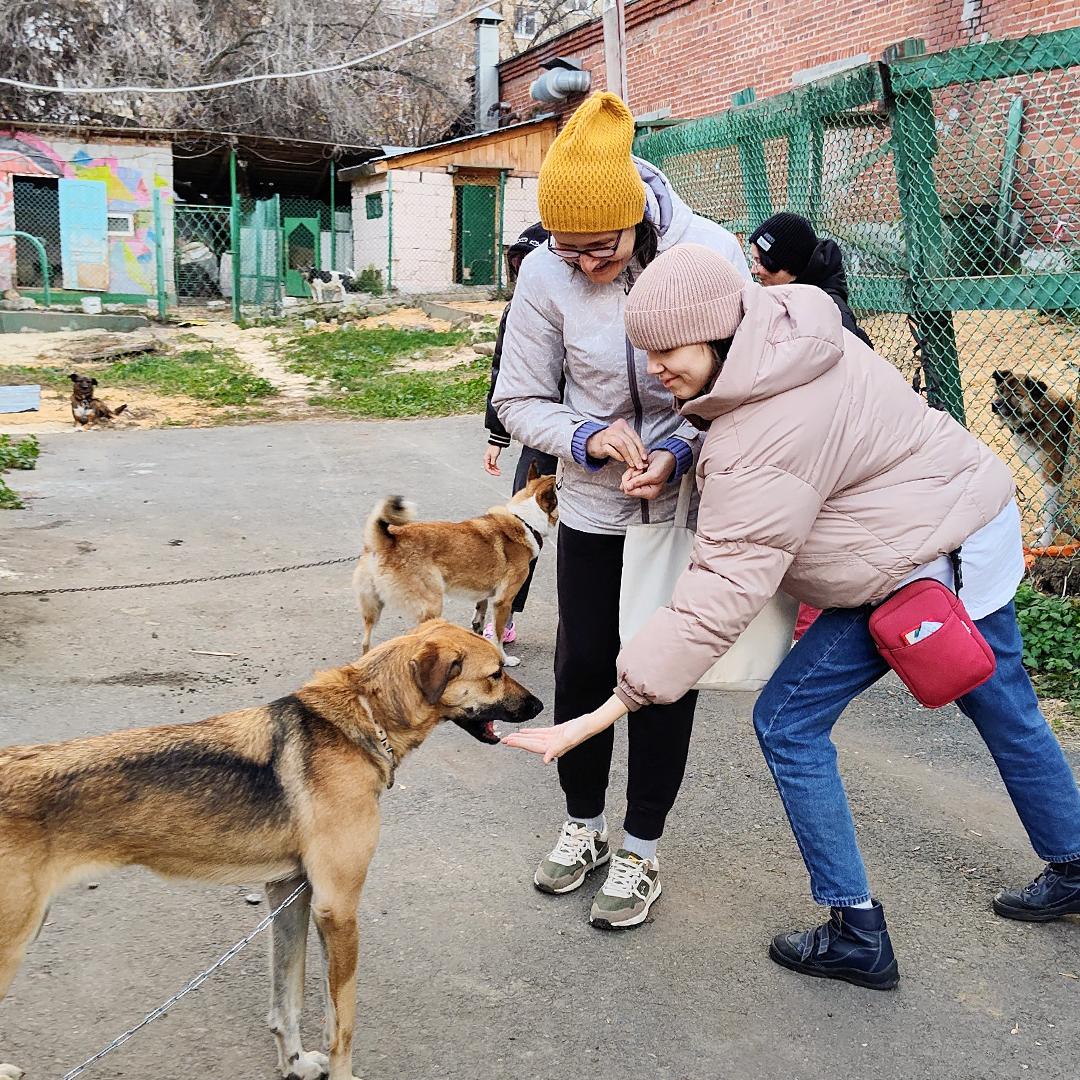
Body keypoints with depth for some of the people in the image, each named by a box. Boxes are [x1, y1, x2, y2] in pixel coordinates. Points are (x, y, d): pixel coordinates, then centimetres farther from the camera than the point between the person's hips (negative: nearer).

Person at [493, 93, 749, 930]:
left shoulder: (710, 253, -18)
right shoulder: (547, 274, -14)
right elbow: (519, 400, -4)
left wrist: (683, 451, -24)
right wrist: (587, 439, -23)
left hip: (690, 504, -1)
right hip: (594, 506, 2)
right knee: (583, 665, 9)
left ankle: (641, 849, 23)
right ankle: (583, 824, 33)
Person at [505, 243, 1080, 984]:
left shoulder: (759, 448, -30)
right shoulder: (792, 326, -4)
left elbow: (719, 601, -33)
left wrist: (608, 711, -32)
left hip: (925, 569, -10)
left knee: (788, 724, 0)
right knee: (1007, 713, 25)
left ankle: (857, 936, 9)